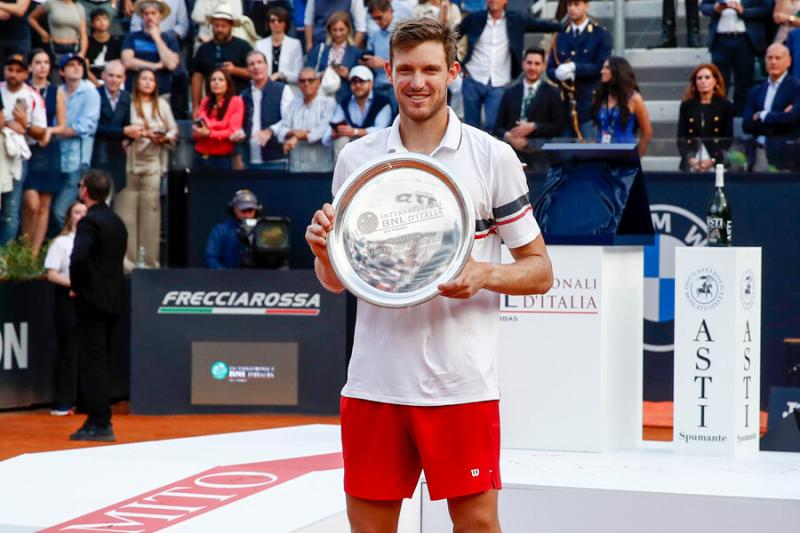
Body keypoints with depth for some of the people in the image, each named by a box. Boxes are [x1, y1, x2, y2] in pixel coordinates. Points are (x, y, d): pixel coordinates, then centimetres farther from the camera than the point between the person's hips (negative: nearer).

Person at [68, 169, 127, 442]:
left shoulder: (89, 222, -14)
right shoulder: (117, 222, 13)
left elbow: (78, 257, -29)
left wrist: (76, 286, -13)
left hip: (92, 300, -8)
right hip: (114, 299, 9)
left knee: (92, 361, -5)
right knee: (103, 360, 14)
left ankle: (99, 424, -6)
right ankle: (101, 420, 18)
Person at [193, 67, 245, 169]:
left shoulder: (236, 102, -2)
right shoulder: (205, 102, 13)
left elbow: (233, 132, -8)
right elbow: (196, 132, 14)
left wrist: (209, 133, -17)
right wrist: (198, 131, -10)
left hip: (222, 158, -4)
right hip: (200, 156, 4)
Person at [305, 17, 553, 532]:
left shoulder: (493, 157, 0)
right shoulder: (355, 158, 7)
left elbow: (540, 271, 2)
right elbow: (336, 281, 12)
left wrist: (484, 275, -17)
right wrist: (323, 250, -10)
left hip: (462, 385, -2)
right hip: (374, 381, 3)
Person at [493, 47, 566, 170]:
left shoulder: (552, 93, 11)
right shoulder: (510, 93, 19)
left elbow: (559, 127, 3)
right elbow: (498, 127, 16)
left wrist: (533, 127, -10)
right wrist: (508, 136, -8)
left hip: (539, 151, -2)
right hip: (512, 150, 2)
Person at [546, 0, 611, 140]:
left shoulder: (601, 35, 2)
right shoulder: (561, 36, 15)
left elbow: (601, 67, -8)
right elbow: (550, 69, 11)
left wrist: (574, 68, -17)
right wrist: (559, 74, -13)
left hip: (590, 103, -4)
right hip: (565, 104, 4)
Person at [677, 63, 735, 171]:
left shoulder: (725, 106, 6)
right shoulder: (686, 106, 11)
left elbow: (728, 139, 2)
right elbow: (681, 138, 6)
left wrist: (713, 160, -11)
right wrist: (690, 159, -10)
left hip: (716, 164, -1)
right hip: (690, 164, 1)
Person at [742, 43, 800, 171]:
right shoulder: (756, 91, 14)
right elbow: (746, 125, 4)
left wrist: (762, 116, -1)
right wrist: (777, 117, -9)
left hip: (784, 156, -4)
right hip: (757, 154, 4)